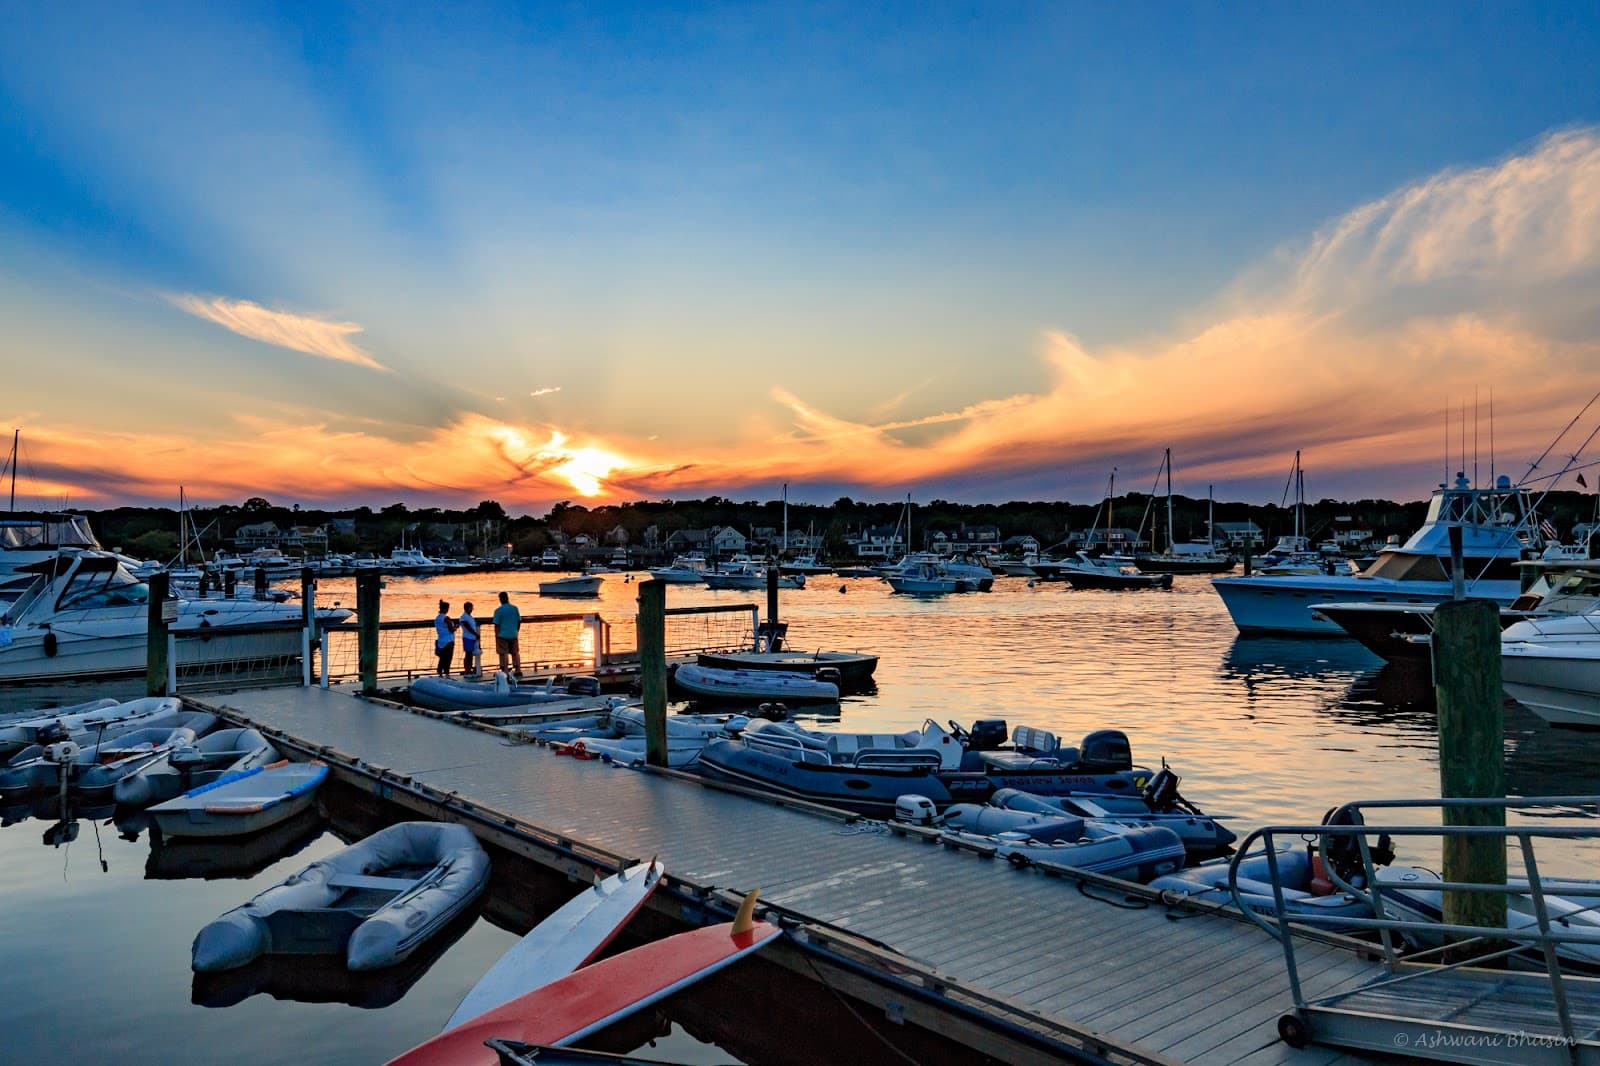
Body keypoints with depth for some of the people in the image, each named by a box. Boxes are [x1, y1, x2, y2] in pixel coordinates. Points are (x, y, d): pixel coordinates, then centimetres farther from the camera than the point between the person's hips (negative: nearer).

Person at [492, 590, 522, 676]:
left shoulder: (498, 610, -10)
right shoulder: (515, 608, 1)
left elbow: (496, 625, -8)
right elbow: (519, 621, 7)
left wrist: (496, 636, 0)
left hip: (502, 635, -4)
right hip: (513, 635, 4)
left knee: (503, 654, 3)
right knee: (515, 653, 15)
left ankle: (504, 672, 1)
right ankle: (518, 670, 18)